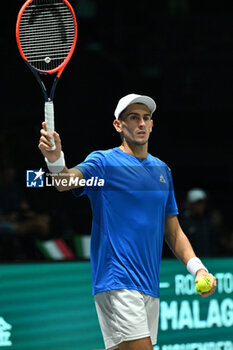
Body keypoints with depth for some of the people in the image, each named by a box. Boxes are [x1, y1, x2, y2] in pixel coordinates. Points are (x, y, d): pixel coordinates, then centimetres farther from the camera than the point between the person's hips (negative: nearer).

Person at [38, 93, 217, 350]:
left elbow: (173, 232, 19)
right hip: (117, 281, -6)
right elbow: (66, 181, -22)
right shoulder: (104, 162, -2)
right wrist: (55, 160, -45)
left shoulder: (162, 170, 16)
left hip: (150, 286, 6)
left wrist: (197, 268, 5)